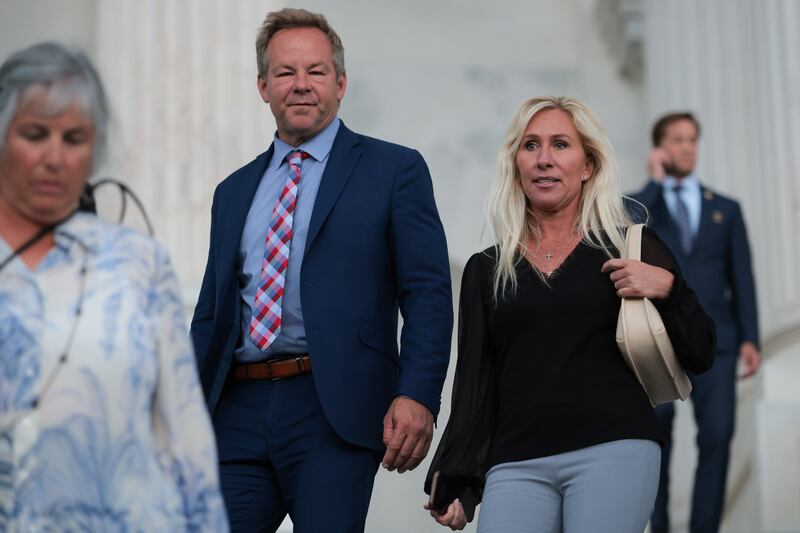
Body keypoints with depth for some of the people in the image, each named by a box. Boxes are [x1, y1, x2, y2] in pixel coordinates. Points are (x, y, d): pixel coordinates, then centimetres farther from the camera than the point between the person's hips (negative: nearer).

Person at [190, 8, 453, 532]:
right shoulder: (234, 191, 20)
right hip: (238, 413, 5)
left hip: (335, 412, -4)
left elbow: (428, 293, -3)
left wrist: (418, 395, -16)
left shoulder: (394, 169, 5)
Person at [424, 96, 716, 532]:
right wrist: (455, 485, 6)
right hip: (516, 463, 2)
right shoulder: (486, 270, 14)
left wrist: (666, 289, -8)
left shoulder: (631, 248, 9)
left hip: (614, 451, -2)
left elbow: (699, 356, 9)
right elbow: (473, 385, 14)